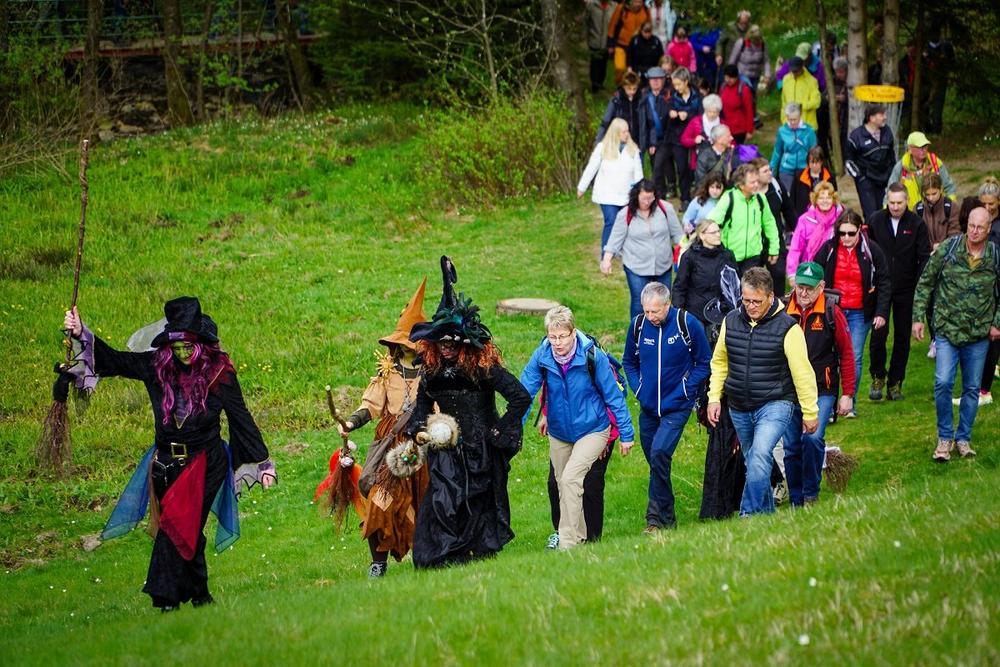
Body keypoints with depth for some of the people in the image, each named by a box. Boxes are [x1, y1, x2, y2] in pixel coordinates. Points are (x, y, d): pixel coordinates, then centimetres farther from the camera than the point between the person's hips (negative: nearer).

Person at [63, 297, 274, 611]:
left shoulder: (219, 373, -6)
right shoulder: (157, 366, 2)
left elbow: (241, 418, -2)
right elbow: (115, 361, 10)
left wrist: (263, 463, -3)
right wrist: (82, 334, 1)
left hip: (204, 463, -4)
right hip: (166, 464, 4)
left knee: (178, 526, -15)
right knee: (186, 530, 6)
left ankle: (167, 598, -13)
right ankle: (199, 596, 14)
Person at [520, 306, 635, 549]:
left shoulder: (592, 356, -21)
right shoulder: (541, 356, -14)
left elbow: (613, 396, -12)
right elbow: (524, 392, -10)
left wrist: (626, 434, -7)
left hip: (592, 430, -5)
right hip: (559, 432, 5)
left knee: (570, 479, -20)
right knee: (562, 484, 14)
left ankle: (568, 543, -15)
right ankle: (580, 536, 34)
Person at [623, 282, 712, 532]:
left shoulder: (687, 324, -11)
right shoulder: (638, 325, -1)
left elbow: (704, 362, -1)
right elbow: (629, 361, 15)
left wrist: (686, 390, -8)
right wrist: (638, 389, 2)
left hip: (676, 407, -5)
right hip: (648, 406, 5)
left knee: (659, 453, -21)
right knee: (655, 460, 11)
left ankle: (657, 518, -15)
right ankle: (667, 517, 27)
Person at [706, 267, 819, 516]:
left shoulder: (787, 327, -12)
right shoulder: (731, 321, 1)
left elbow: (802, 372, -8)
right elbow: (719, 362, 14)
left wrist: (810, 412, -4)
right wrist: (714, 398, 8)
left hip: (775, 405, -5)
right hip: (739, 409, 5)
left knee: (760, 455, -25)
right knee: (752, 462, 15)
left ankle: (749, 513, -24)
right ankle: (766, 512, 30)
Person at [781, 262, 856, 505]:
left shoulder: (831, 313, -3)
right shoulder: (783, 311, 1)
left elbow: (846, 355, 2)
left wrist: (847, 395, 1)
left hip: (821, 391, -2)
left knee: (813, 438, -20)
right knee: (790, 447, 5)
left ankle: (811, 494, -4)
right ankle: (796, 502, 19)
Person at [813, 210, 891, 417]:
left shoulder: (871, 251, -3)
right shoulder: (828, 249, -2)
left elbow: (884, 283, 1)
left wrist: (881, 312, -5)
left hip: (860, 313, 0)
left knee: (855, 358, 2)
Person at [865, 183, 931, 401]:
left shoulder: (917, 224, -3)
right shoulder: (875, 220, -1)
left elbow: (924, 258, -1)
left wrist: (920, 288, -9)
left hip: (906, 291, 1)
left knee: (902, 337, 6)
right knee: (878, 334, -9)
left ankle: (896, 382, 17)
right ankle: (877, 377, 11)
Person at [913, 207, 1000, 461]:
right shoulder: (947, 249, -5)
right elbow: (925, 283, 3)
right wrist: (919, 317, -2)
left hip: (979, 335, 2)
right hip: (947, 329, -2)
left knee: (972, 388, 8)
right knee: (943, 383, -12)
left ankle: (963, 438, 23)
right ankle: (945, 437, 4)